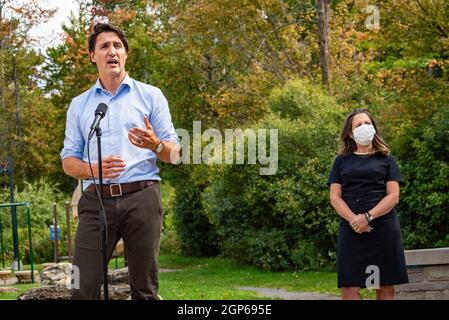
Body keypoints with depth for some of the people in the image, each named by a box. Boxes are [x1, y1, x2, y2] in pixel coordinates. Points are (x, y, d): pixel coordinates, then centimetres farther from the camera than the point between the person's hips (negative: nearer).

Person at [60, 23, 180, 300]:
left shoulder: (150, 96, 11)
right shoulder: (79, 105, 17)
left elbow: (174, 154, 9)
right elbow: (69, 161, 14)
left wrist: (155, 145, -15)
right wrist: (94, 169, -8)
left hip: (141, 197, -1)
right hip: (96, 201, 1)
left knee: (145, 289, -2)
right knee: (83, 287, -8)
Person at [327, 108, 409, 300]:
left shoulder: (386, 160, 11)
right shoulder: (342, 161, 14)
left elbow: (393, 196, 1)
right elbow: (335, 197, 7)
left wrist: (367, 217, -13)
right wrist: (354, 220, -11)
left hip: (383, 228, -1)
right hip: (351, 230, 1)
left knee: (385, 286, -2)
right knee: (349, 286, -8)